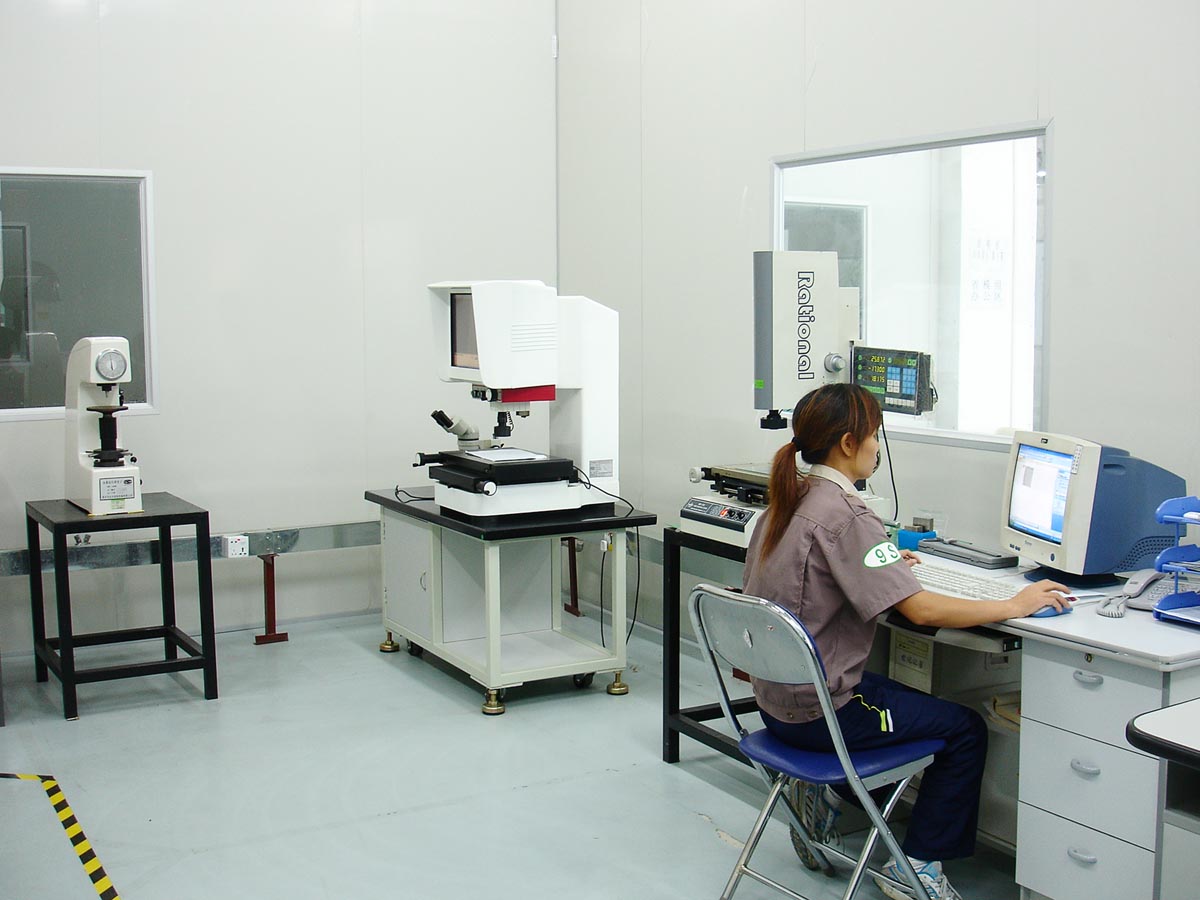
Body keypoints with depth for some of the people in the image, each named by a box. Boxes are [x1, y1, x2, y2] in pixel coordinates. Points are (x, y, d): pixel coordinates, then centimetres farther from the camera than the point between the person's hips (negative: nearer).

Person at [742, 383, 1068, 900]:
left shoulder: (785, 503, 4)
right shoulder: (843, 515, -22)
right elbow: (920, 609, -27)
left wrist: (883, 562, 19)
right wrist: (1014, 606, -16)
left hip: (777, 700, 9)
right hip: (819, 714, -9)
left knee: (903, 694, 30)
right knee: (966, 729, 7)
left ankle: (825, 797, 22)